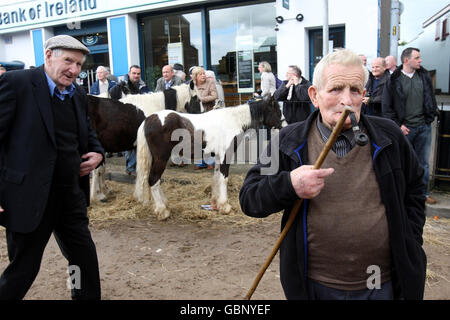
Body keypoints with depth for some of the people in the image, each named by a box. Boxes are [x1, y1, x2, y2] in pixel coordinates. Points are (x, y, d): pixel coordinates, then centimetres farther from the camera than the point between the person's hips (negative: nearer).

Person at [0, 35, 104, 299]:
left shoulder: (79, 94, 10)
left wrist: (97, 152, 2)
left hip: (72, 195, 7)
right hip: (30, 196, -6)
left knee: (85, 258, 16)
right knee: (23, 268, 10)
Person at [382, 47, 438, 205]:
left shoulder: (424, 76, 7)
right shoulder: (394, 80, -6)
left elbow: (431, 98, 16)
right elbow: (386, 106, -4)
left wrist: (430, 117, 6)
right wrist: (398, 125, -8)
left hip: (424, 127, 4)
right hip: (405, 128, -4)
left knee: (423, 162, 11)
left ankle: (423, 193, 23)